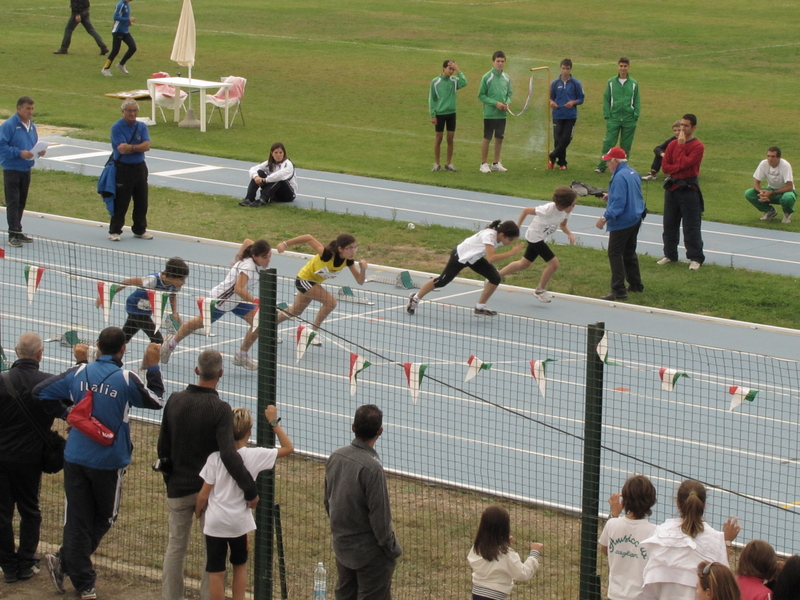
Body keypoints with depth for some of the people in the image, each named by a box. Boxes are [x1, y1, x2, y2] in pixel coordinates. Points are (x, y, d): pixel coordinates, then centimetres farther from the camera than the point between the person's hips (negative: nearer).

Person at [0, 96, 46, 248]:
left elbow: (35, 144, 22)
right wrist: (19, 153, -24)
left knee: (21, 202, 12)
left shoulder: (32, 126, 11)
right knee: (13, 202, -9)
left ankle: (17, 232, 20)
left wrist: (39, 151, -1)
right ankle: (13, 234, -11)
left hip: (26, 169, 7)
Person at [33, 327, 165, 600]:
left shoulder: (79, 373, -1)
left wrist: (64, 413, 16)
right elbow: (155, 400, 3)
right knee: (104, 518, 15)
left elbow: (41, 392, 4)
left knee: (77, 519, 6)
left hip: (75, 458, 3)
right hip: (108, 461, -3)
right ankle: (64, 560, 6)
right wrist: (153, 367, 12)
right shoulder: (126, 379, -11)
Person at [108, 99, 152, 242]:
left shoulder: (142, 127, 6)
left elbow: (147, 146, -8)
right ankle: (115, 231, 7)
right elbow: (122, 149, -19)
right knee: (121, 203, -2)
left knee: (141, 202, 9)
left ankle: (140, 230, 22)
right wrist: (138, 147, -10)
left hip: (140, 167, 5)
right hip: (123, 169, -5)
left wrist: (131, 147, -18)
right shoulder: (116, 128, -9)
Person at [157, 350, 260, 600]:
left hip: (178, 487, 4)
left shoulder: (175, 401, -4)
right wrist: (250, 489, -25)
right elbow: (228, 455, -27)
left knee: (176, 544, 15)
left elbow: (163, 446, 5)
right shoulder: (220, 409, -18)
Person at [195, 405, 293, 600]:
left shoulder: (215, 457, -10)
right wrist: (274, 423, 1)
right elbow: (288, 448, -1)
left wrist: (198, 511, 13)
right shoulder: (253, 456, -11)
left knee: (216, 572, 6)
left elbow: (203, 494, -6)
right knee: (240, 565, 22)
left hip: (215, 523, -1)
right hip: (240, 522, 1)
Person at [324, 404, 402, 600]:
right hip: (369, 553, -7)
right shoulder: (372, 468, -27)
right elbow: (380, 517, -22)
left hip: (341, 545, 8)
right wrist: (392, 549, -10)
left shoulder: (335, 457, -4)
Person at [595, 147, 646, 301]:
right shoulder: (633, 173, 9)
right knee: (629, 253, 21)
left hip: (622, 223, -10)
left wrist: (605, 218, -25)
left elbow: (618, 203, -27)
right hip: (635, 220, 10)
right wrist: (611, 196, 16)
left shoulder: (620, 177, -21)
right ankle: (636, 284, 29)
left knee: (615, 254, -5)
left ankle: (618, 290, -8)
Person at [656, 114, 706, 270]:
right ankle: (670, 255, 23)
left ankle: (695, 258, 1)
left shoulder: (698, 146, -8)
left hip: (689, 188, -6)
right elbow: (665, 166, 3)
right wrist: (678, 168, -13)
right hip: (672, 187, 6)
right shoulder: (673, 144, 9)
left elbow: (684, 163, -19)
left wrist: (681, 145, -12)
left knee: (691, 225, -4)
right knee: (670, 223, 12)